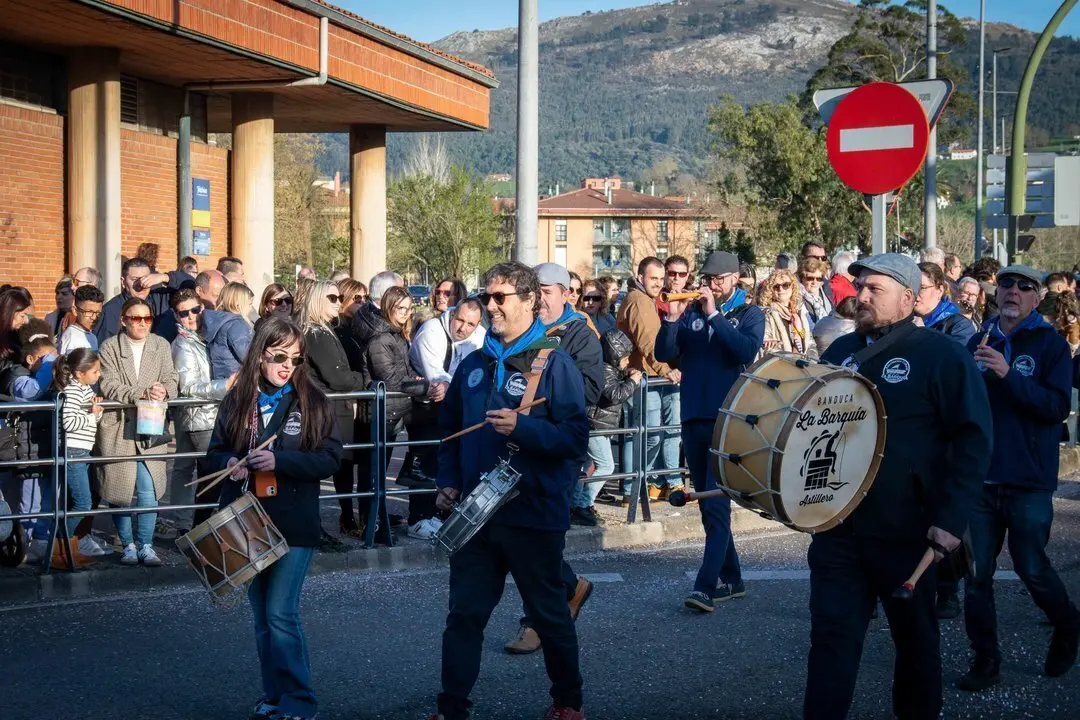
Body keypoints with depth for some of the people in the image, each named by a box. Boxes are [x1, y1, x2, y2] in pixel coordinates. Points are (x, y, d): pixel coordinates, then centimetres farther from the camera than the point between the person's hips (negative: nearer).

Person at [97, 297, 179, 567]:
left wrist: (163, 390, -22)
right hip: (117, 428, -1)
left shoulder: (161, 345, 10)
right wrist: (142, 392, -24)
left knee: (148, 490, -7)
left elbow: (171, 380, 2)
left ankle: (146, 545, 3)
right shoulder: (109, 347, 0)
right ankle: (128, 545, 17)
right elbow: (109, 386, -11)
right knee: (119, 489, 4)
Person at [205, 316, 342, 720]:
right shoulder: (237, 400, 4)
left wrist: (279, 460, -21)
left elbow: (331, 459, -9)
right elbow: (215, 453, 9)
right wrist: (229, 463, -14)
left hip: (294, 524, -4)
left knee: (281, 614, -10)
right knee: (261, 617, 12)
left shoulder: (312, 401, -5)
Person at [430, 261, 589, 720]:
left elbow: (575, 437, -16)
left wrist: (522, 426, -27)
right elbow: (450, 431, 19)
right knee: (464, 615, 6)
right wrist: (448, 483, 7)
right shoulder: (474, 366, 9)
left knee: (549, 614, 10)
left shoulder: (553, 363, -9)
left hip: (534, 514, -5)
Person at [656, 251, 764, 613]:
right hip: (694, 419, 5)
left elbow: (748, 350, -17)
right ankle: (731, 579, 22)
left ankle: (706, 586, -17)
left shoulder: (750, 314, 3)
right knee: (707, 505, 11)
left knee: (716, 504, -13)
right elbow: (664, 354, 2)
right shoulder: (692, 312, 10)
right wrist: (672, 320, -14)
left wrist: (714, 315, -18)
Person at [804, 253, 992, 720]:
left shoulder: (942, 357, -7)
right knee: (831, 637, 0)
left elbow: (973, 439, -11)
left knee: (915, 640, 13)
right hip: (837, 524, 4)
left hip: (906, 529, -4)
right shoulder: (840, 352, 11)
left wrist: (952, 517, -18)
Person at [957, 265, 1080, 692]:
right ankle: (985, 661, 14)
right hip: (980, 478, 4)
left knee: (1032, 570, 3)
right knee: (977, 575, 3)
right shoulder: (978, 343, 9)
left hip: (1029, 482, -4)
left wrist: (1008, 374, -24)